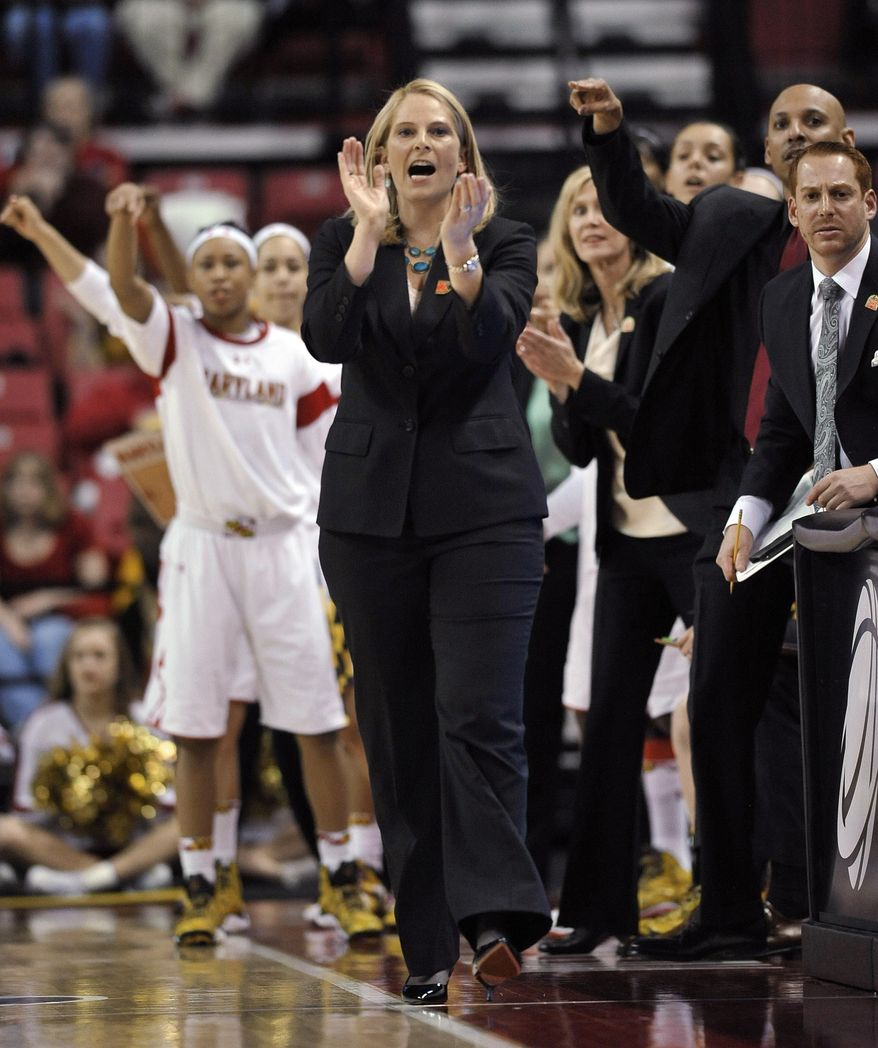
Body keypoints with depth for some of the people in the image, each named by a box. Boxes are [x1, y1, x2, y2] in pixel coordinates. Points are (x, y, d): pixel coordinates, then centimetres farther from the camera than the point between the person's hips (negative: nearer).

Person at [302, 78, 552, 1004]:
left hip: (484, 508, -2)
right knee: (397, 730, 4)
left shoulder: (505, 243, 4)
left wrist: (459, 248, -28)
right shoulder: (344, 241, 8)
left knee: (479, 713, -16)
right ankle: (427, 950, 9)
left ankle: (496, 917, -22)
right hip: (371, 510, 2)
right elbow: (327, 338, -10)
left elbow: (491, 338, -14)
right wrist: (370, 230, -16)